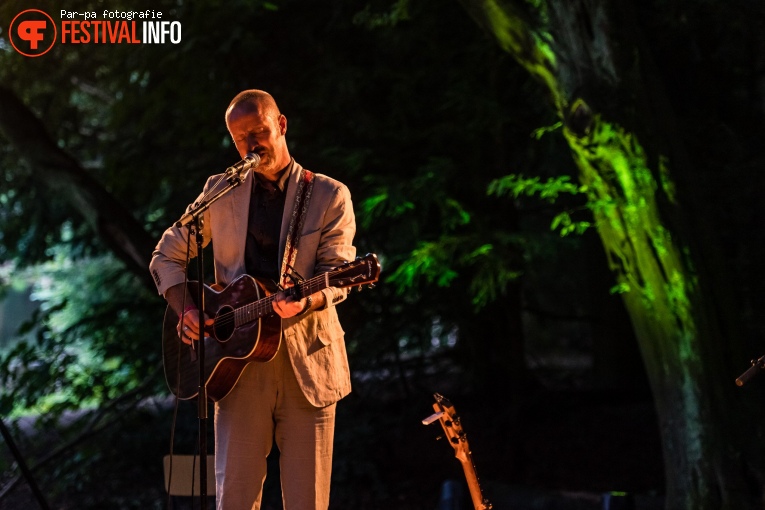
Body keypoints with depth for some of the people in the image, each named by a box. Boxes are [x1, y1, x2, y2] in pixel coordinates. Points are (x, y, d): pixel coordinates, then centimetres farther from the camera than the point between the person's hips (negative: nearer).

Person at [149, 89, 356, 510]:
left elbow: (337, 269, -7)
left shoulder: (329, 196, 4)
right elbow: (167, 256, 17)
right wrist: (184, 309, -2)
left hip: (307, 361, -1)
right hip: (239, 356, 1)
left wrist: (306, 300, -28)